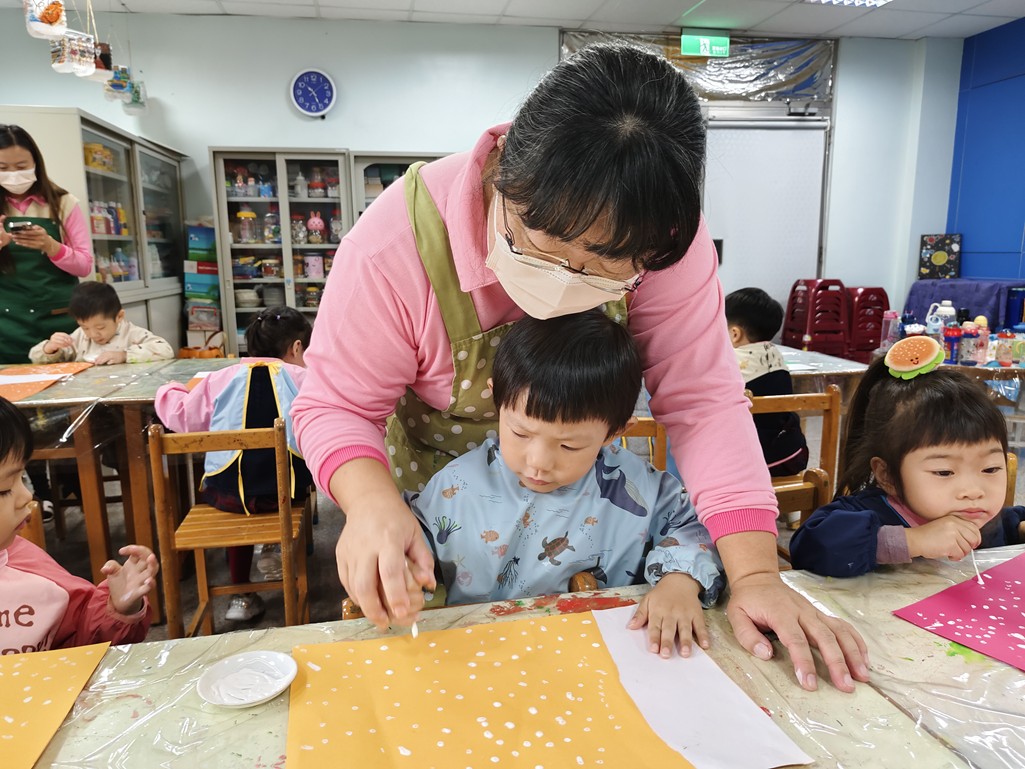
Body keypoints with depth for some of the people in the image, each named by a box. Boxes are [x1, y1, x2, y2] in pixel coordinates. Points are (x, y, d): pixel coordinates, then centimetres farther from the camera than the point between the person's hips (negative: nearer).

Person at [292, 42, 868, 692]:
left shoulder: (657, 232, -29)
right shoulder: (396, 244, -34)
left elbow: (701, 397, -26)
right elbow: (336, 406, -24)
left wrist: (756, 573, -33)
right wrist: (372, 503, -45)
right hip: (432, 488, -1)